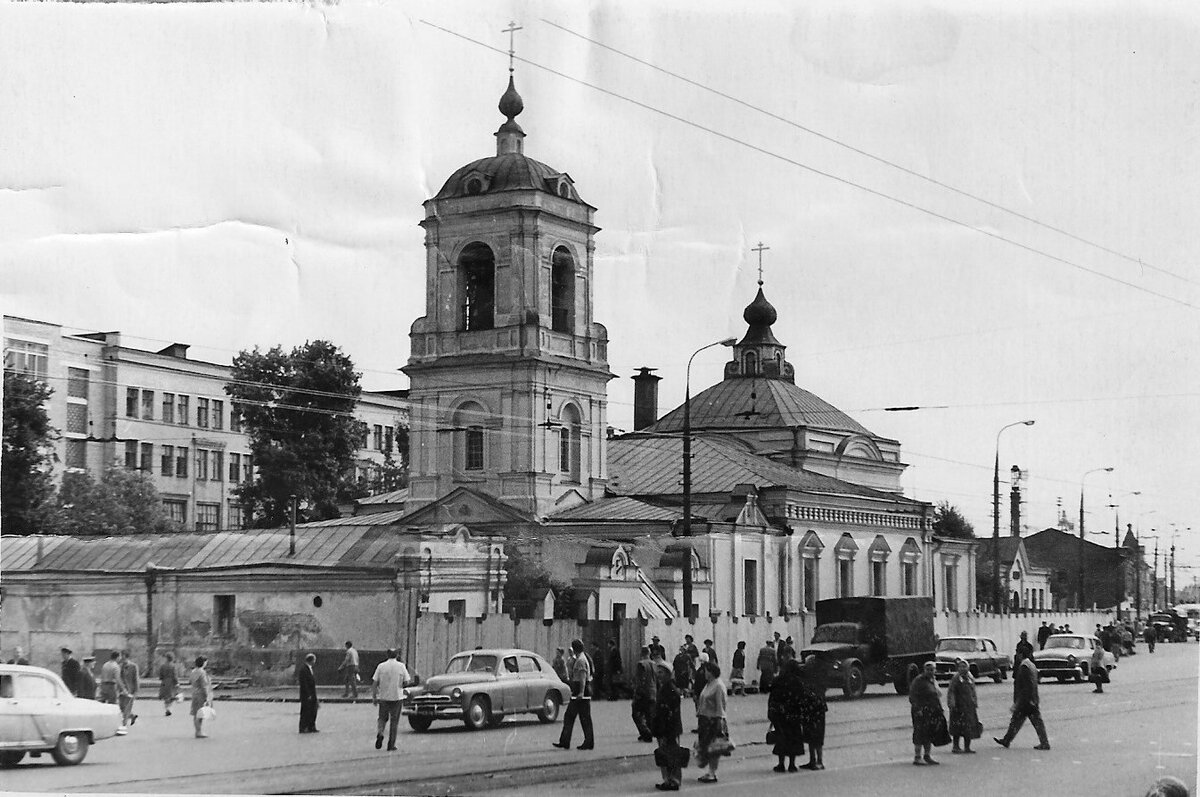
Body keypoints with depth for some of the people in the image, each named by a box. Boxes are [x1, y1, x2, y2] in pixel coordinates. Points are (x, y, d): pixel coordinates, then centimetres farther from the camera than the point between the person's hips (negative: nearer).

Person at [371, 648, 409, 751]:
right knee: (394, 720, 7)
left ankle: (379, 733, -12)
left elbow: (374, 683, -3)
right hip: (397, 696, -1)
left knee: (382, 718, 16)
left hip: (383, 696, 1)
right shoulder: (401, 666, -3)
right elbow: (406, 682, -2)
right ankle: (391, 745, 6)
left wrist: (374, 697, 3)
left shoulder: (381, 666, -2)